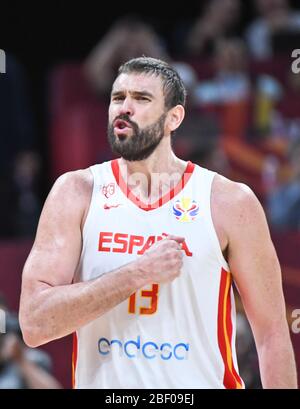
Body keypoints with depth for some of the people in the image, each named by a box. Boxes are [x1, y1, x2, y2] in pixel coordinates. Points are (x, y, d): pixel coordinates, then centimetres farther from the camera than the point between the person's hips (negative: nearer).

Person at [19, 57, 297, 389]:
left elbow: (272, 333, -2)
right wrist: (138, 273, -20)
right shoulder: (76, 193, -4)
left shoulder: (230, 203, -6)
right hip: (103, 383, 1)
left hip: (202, 383, -1)